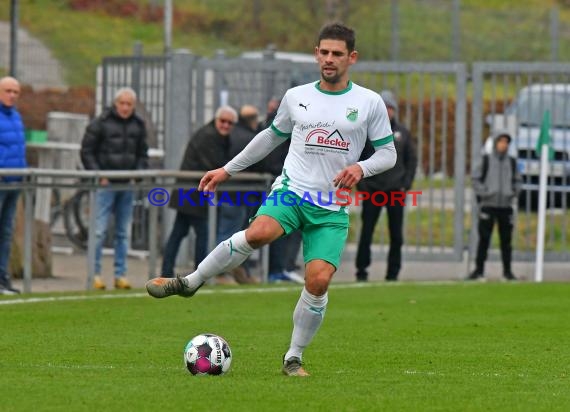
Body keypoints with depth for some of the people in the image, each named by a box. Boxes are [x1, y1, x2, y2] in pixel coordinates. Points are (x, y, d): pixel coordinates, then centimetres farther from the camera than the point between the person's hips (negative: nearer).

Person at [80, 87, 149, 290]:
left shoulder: (138, 125, 9)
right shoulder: (101, 123, -6)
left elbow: (142, 154, 18)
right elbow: (87, 152, -4)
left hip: (127, 186, 5)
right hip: (106, 184, -5)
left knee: (123, 233, 8)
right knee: (99, 231, -6)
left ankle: (121, 275, 12)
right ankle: (95, 274, -2)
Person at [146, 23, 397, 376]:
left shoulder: (370, 103, 3)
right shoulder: (296, 97, 9)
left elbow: (388, 152, 7)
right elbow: (273, 136, 24)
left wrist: (361, 168, -14)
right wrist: (228, 170, 25)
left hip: (332, 208, 0)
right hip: (292, 189, 0)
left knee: (319, 280, -15)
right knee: (259, 233, -32)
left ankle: (294, 358, 5)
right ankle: (190, 282, -16)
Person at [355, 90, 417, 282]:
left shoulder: (403, 133, 7)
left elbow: (412, 159, 12)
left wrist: (406, 184, 1)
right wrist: (362, 183, -6)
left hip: (395, 191, 2)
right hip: (372, 189, -2)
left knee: (396, 235, 3)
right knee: (366, 232, -4)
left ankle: (393, 272, 10)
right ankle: (361, 271, 2)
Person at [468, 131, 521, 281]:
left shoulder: (512, 162, 9)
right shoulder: (486, 160, 1)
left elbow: (517, 180, 18)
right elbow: (476, 178, 4)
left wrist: (514, 193, 1)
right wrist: (482, 192, -8)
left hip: (506, 206, 2)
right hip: (488, 205, -2)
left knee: (506, 240, 4)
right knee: (484, 239, -2)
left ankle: (507, 271, 10)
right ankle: (479, 270, 2)